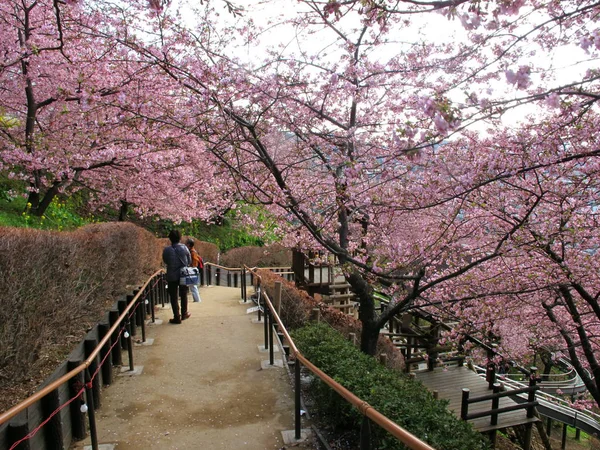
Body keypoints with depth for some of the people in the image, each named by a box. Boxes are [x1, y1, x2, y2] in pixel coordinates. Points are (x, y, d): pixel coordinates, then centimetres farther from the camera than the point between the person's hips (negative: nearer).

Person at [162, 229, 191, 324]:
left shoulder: (166, 250, -12)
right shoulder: (184, 248, -9)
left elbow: (165, 261, 4)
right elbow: (189, 261, 1)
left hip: (172, 277, -2)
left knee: (173, 297, 8)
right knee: (183, 295, 19)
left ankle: (177, 318, 10)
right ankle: (184, 314, 30)